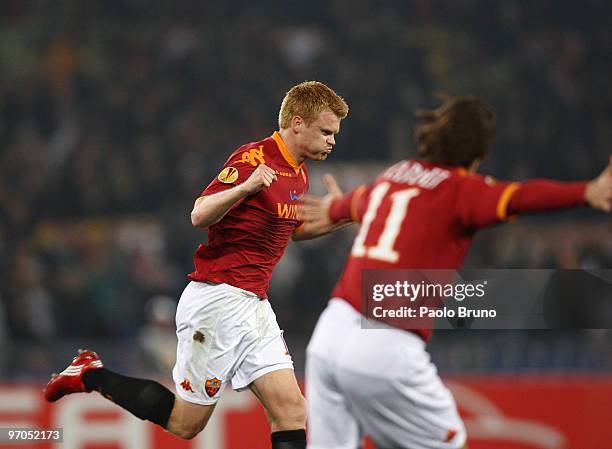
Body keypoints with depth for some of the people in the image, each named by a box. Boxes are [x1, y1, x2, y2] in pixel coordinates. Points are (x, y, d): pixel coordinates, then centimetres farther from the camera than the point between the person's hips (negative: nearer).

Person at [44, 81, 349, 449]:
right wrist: (244, 188, -41)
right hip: (218, 298, -8)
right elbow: (200, 216, -24)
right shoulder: (252, 158, -15)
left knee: (291, 411, -6)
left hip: (253, 304, 8)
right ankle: (91, 375, 17)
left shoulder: (299, 171, 13)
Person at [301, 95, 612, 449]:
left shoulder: (395, 175, 17)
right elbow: (519, 197, -25)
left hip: (329, 332, 7)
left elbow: (360, 199, 41)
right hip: (385, 347, -7)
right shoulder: (460, 188, -4)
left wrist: (336, 209, 64)